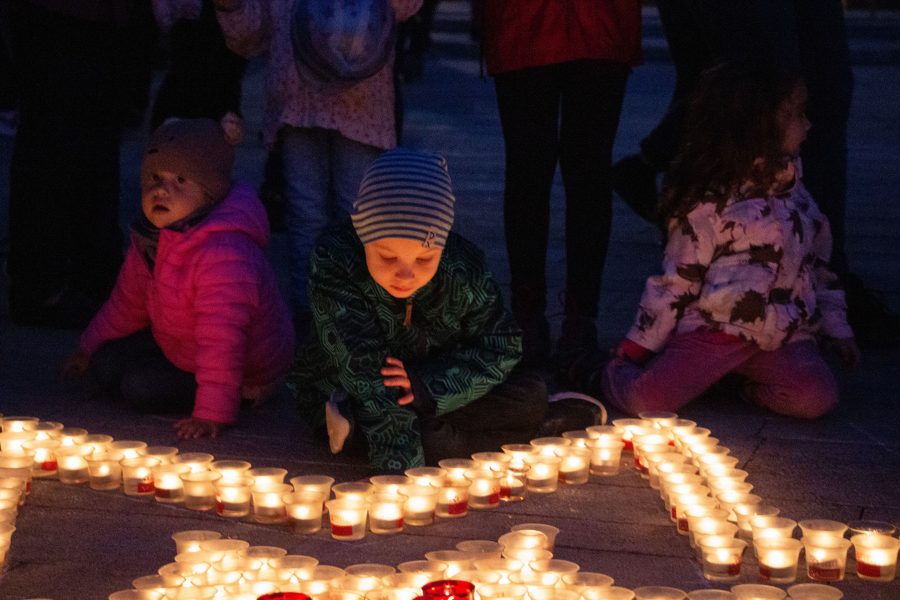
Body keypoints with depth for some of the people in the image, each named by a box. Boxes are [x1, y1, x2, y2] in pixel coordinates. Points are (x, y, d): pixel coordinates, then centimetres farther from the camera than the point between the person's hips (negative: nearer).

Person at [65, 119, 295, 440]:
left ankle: (243, 394, 1)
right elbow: (128, 300, 11)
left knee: (141, 387, -18)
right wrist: (90, 349, 21)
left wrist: (211, 413, -41)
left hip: (246, 370, -9)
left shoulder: (224, 252, -39)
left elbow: (222, 337, -40)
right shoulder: (150, 236, -7)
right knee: (107, 365, 1)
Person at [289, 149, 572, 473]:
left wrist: (426, 386, -27)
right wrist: (401, 463, -43)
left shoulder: (464, 267, -19)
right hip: (340, 394, -5)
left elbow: (500, 347, -12)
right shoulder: (335, 261, -30)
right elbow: (362, 366, -36)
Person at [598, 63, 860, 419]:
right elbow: (676, 282, -3)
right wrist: (638, 348, -4)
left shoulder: (794, 194, 14)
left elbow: (818, 266, 23)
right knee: (646, 399, -24)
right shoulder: (708, 204, -5)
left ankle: (742, 379, 3)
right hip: (714, 328, -5)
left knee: (816, 399, -24)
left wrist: (837, 328, 20)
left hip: (781, 336, 5)